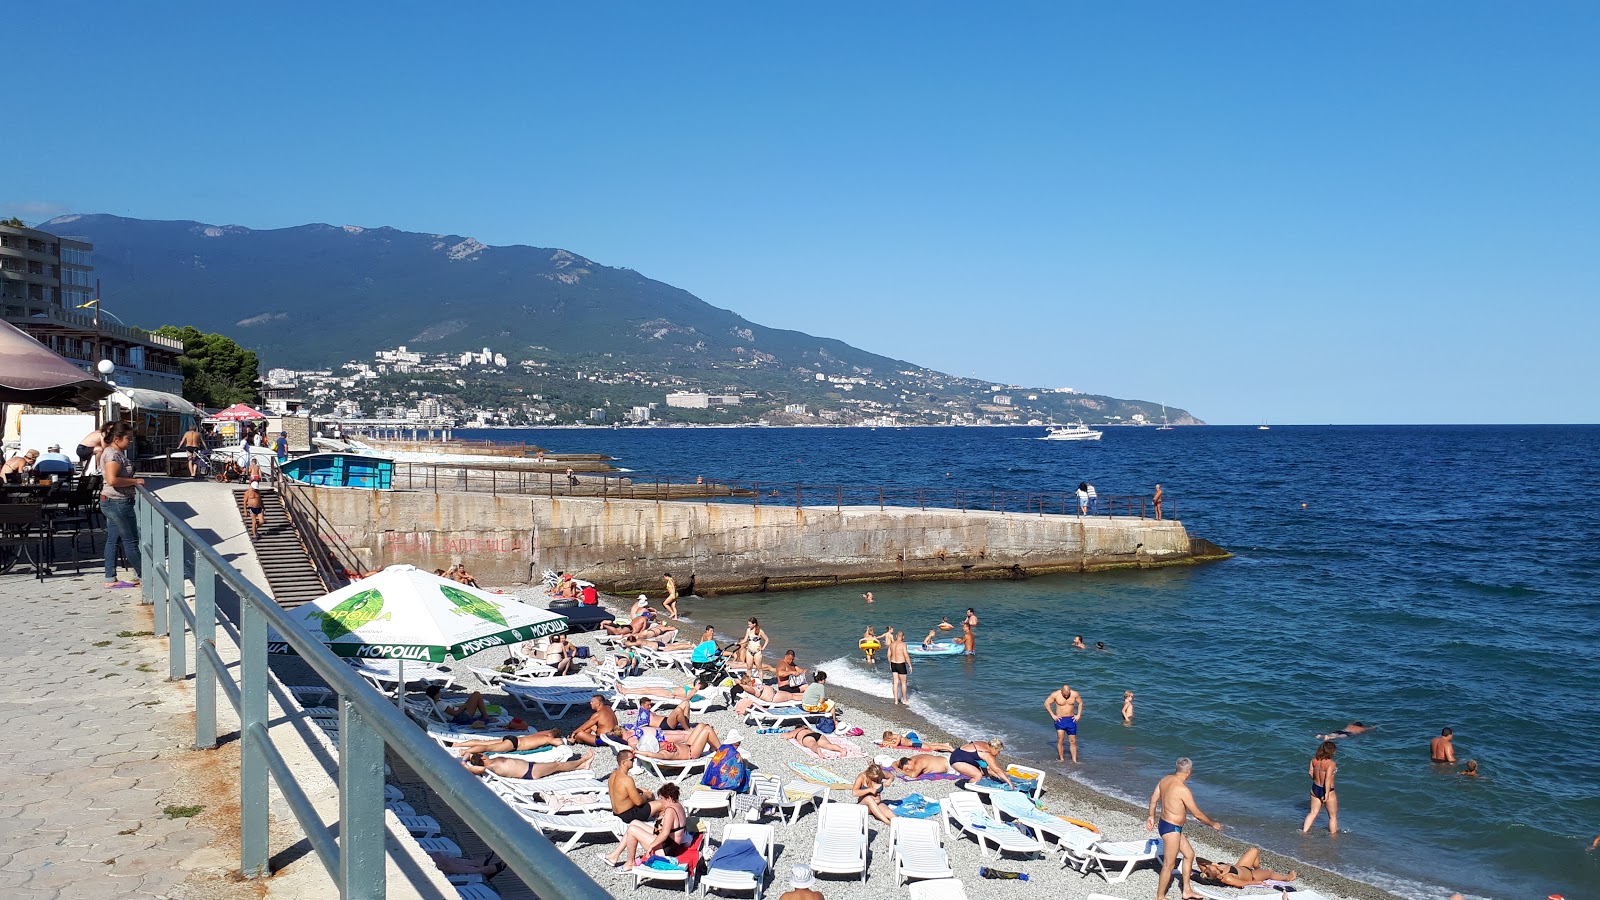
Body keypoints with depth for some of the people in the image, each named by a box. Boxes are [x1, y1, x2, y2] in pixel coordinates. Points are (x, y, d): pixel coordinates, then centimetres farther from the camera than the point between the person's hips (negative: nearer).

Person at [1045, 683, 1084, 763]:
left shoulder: (1075, 694, -8)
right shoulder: (1055, 694, -14)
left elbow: (1080, 703, 10)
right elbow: (1046, 703, -3)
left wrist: (1078, 715, 2)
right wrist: (1052, 715, -7)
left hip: (1071, 720, 2)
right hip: (1060, 720, -2)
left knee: (1073, 741, 4)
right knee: (1060, 740, -8)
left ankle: (1074, 760, 10)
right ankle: (1061, 759, 1)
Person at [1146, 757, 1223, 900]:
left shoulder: (1165, 780, 0)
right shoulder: (1183, 790, -25)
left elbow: (1154, 798, 12)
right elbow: (1197, 814, -17)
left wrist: (1151, 816, 25)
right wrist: (1213, 824, -1)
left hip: (1165, 823, 9)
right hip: (1171, 829, -9)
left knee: (1189, 854, 21)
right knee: (1169, 865, 3)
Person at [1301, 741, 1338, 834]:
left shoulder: (1314, 760, -5)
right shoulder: (1331, 763, -24)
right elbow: (1328, 779, -28)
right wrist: (1327, 793, -25)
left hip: (1315, 788, 6)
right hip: (1326, 790, -6)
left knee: (1313, 813, 20)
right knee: (1333, 816, 15)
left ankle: (1304, 831, 18)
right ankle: (1333, 835, 25)